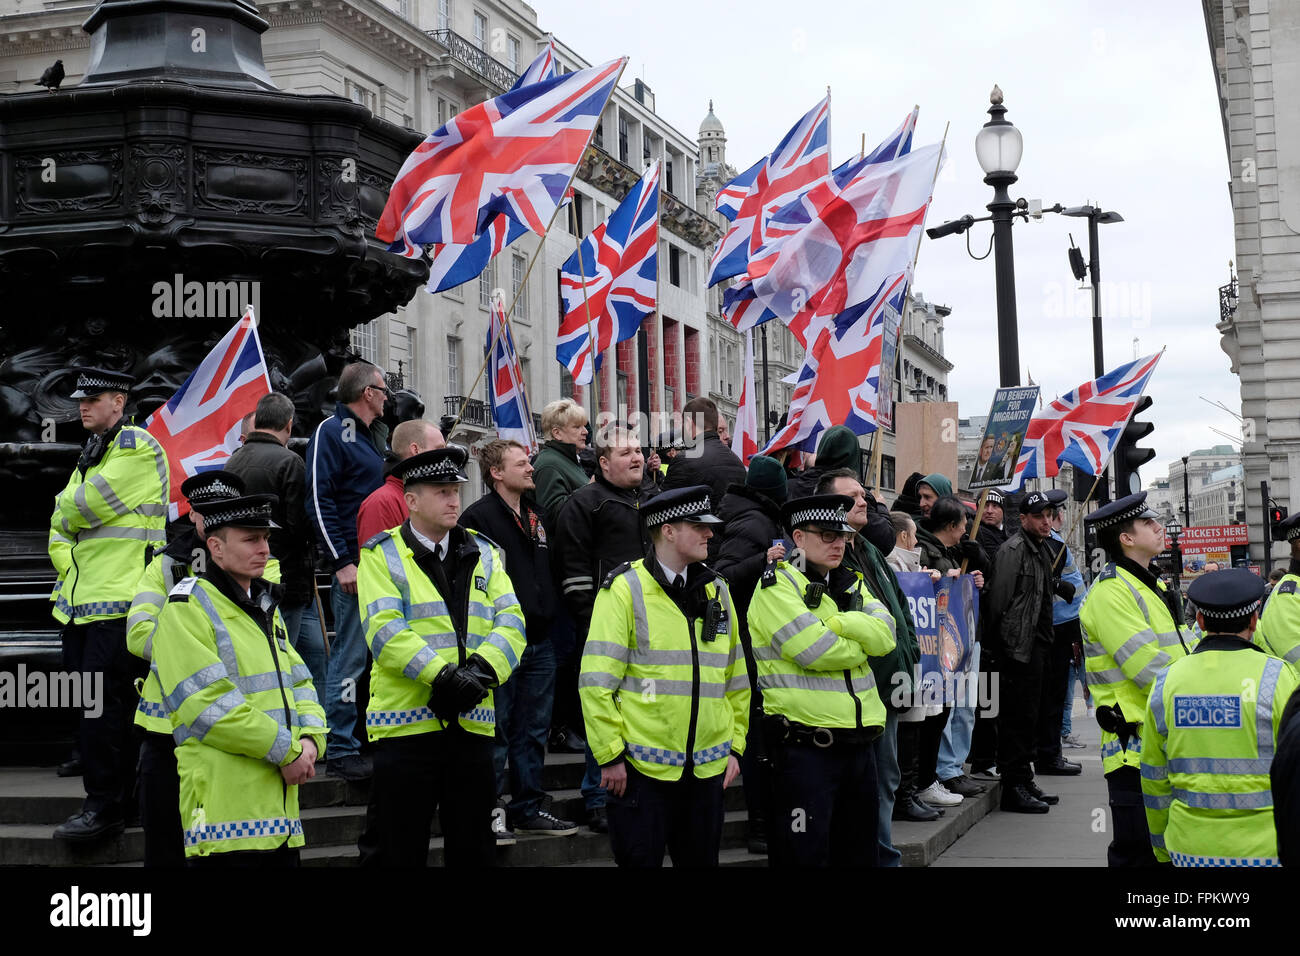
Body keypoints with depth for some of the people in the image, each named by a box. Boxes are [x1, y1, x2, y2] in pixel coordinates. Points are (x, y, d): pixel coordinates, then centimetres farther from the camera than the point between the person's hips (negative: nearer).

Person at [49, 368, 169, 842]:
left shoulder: (137, 446, -8)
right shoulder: (91, 455, 22)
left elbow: (85, 508, -15)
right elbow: (60, 525, 21)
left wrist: (67, 511, 6)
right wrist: (68, 565, 4)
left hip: (118, 604, -9)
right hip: (83, 599, 9)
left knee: (103, 706, -10)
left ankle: (105, 806, -5)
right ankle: (119, 796, 21)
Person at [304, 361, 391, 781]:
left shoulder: (377, 435, 21)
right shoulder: (332, 431, -5)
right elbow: (319, 501, -13)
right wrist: (341, 562, -18)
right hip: (355, 564, -8)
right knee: (350, 655, -6)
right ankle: (341, 750, -2)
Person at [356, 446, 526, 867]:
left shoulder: (483, 554, 12)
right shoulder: (382, 555, -1)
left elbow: (510, 621, 2)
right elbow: (385, 629, -14)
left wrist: (482, 669, -17)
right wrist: (443, 675, -23)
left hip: (472, 721, 4)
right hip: (407, 721, -4)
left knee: (474, 847, 12)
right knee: (401, 850, 4)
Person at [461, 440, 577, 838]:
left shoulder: (536, 516, 15)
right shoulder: (479, 517, -10)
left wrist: (548, 610, 13)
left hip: (538, 641, 7)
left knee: (533, 731, 13)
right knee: (495, 732, 0)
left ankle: (529, 807, 22)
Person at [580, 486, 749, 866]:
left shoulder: (717, 590, 10)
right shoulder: (624, 589, -8)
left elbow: (736, 679, 17)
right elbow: (596, 681, -11)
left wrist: (735, 745, 12)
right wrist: (610, 755, -12)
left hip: (707, 769, 5)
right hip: (642, 767, -5)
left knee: (701, 859, 13)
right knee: (640, 860, 2)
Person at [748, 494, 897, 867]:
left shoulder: (852, 584, 16)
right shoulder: (778, 584, -7)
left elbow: (884, 635, -2)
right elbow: (814, 650, -19)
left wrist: (833, 621, -15)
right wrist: (860, 645, -2)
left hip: (859, 742, 7)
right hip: (806, 747, -7)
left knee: (859, 849, 16)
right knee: (804, 852, -2)